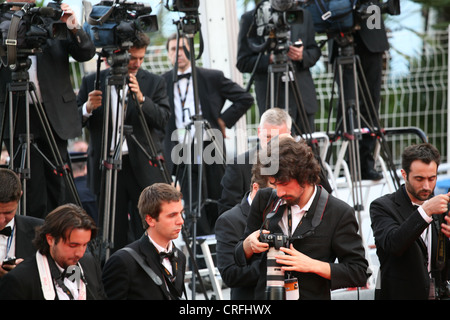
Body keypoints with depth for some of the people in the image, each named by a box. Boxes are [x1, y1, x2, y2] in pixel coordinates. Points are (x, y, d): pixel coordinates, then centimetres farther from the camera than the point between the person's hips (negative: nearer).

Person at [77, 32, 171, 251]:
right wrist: (87, 108, -15)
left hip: (143, 168, -1)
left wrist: (140, 99, -19)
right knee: (113, 236, 4)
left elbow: (162, 119, -5)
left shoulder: (154, 83, 6)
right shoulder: (92, 82, 6)